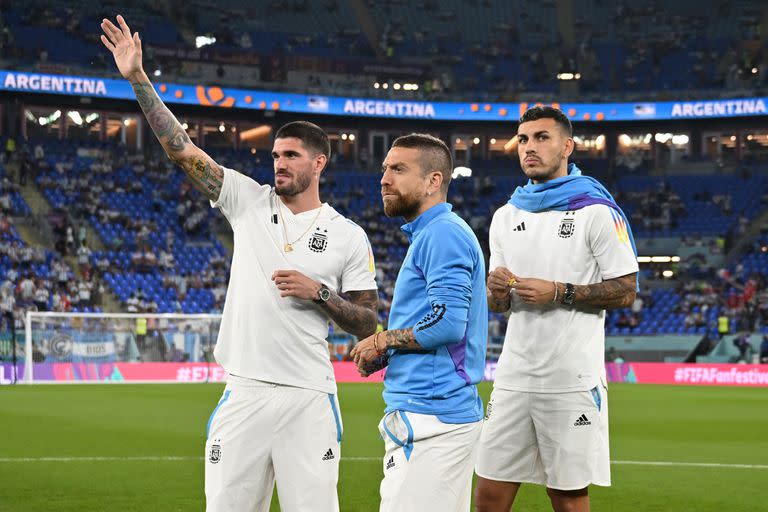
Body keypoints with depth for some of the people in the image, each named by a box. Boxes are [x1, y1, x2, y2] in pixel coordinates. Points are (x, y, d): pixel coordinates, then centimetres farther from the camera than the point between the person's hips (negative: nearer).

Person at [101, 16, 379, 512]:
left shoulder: (348, 236, 4)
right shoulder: (250, 201, 8)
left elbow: (367, 323, 7)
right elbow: (182, 149, 2)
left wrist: (318, 293, -9)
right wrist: (138, 78, -4)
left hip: (308, 398, -2)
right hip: (244, 392, 2)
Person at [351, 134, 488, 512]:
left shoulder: (443, 233, -11)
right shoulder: (428, 235, 22)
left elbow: (448, 321, -23)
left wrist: (383, 341, -9)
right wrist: (385, 355, 12)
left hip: (431, 417, -11)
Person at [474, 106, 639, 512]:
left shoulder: (597, 211, -4)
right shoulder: (506, 217, 14)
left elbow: (625, 292, -7)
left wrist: (558, 292, -16)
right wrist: (497, 289, -4)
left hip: (573, 383, -5)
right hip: (513, 378, 5)